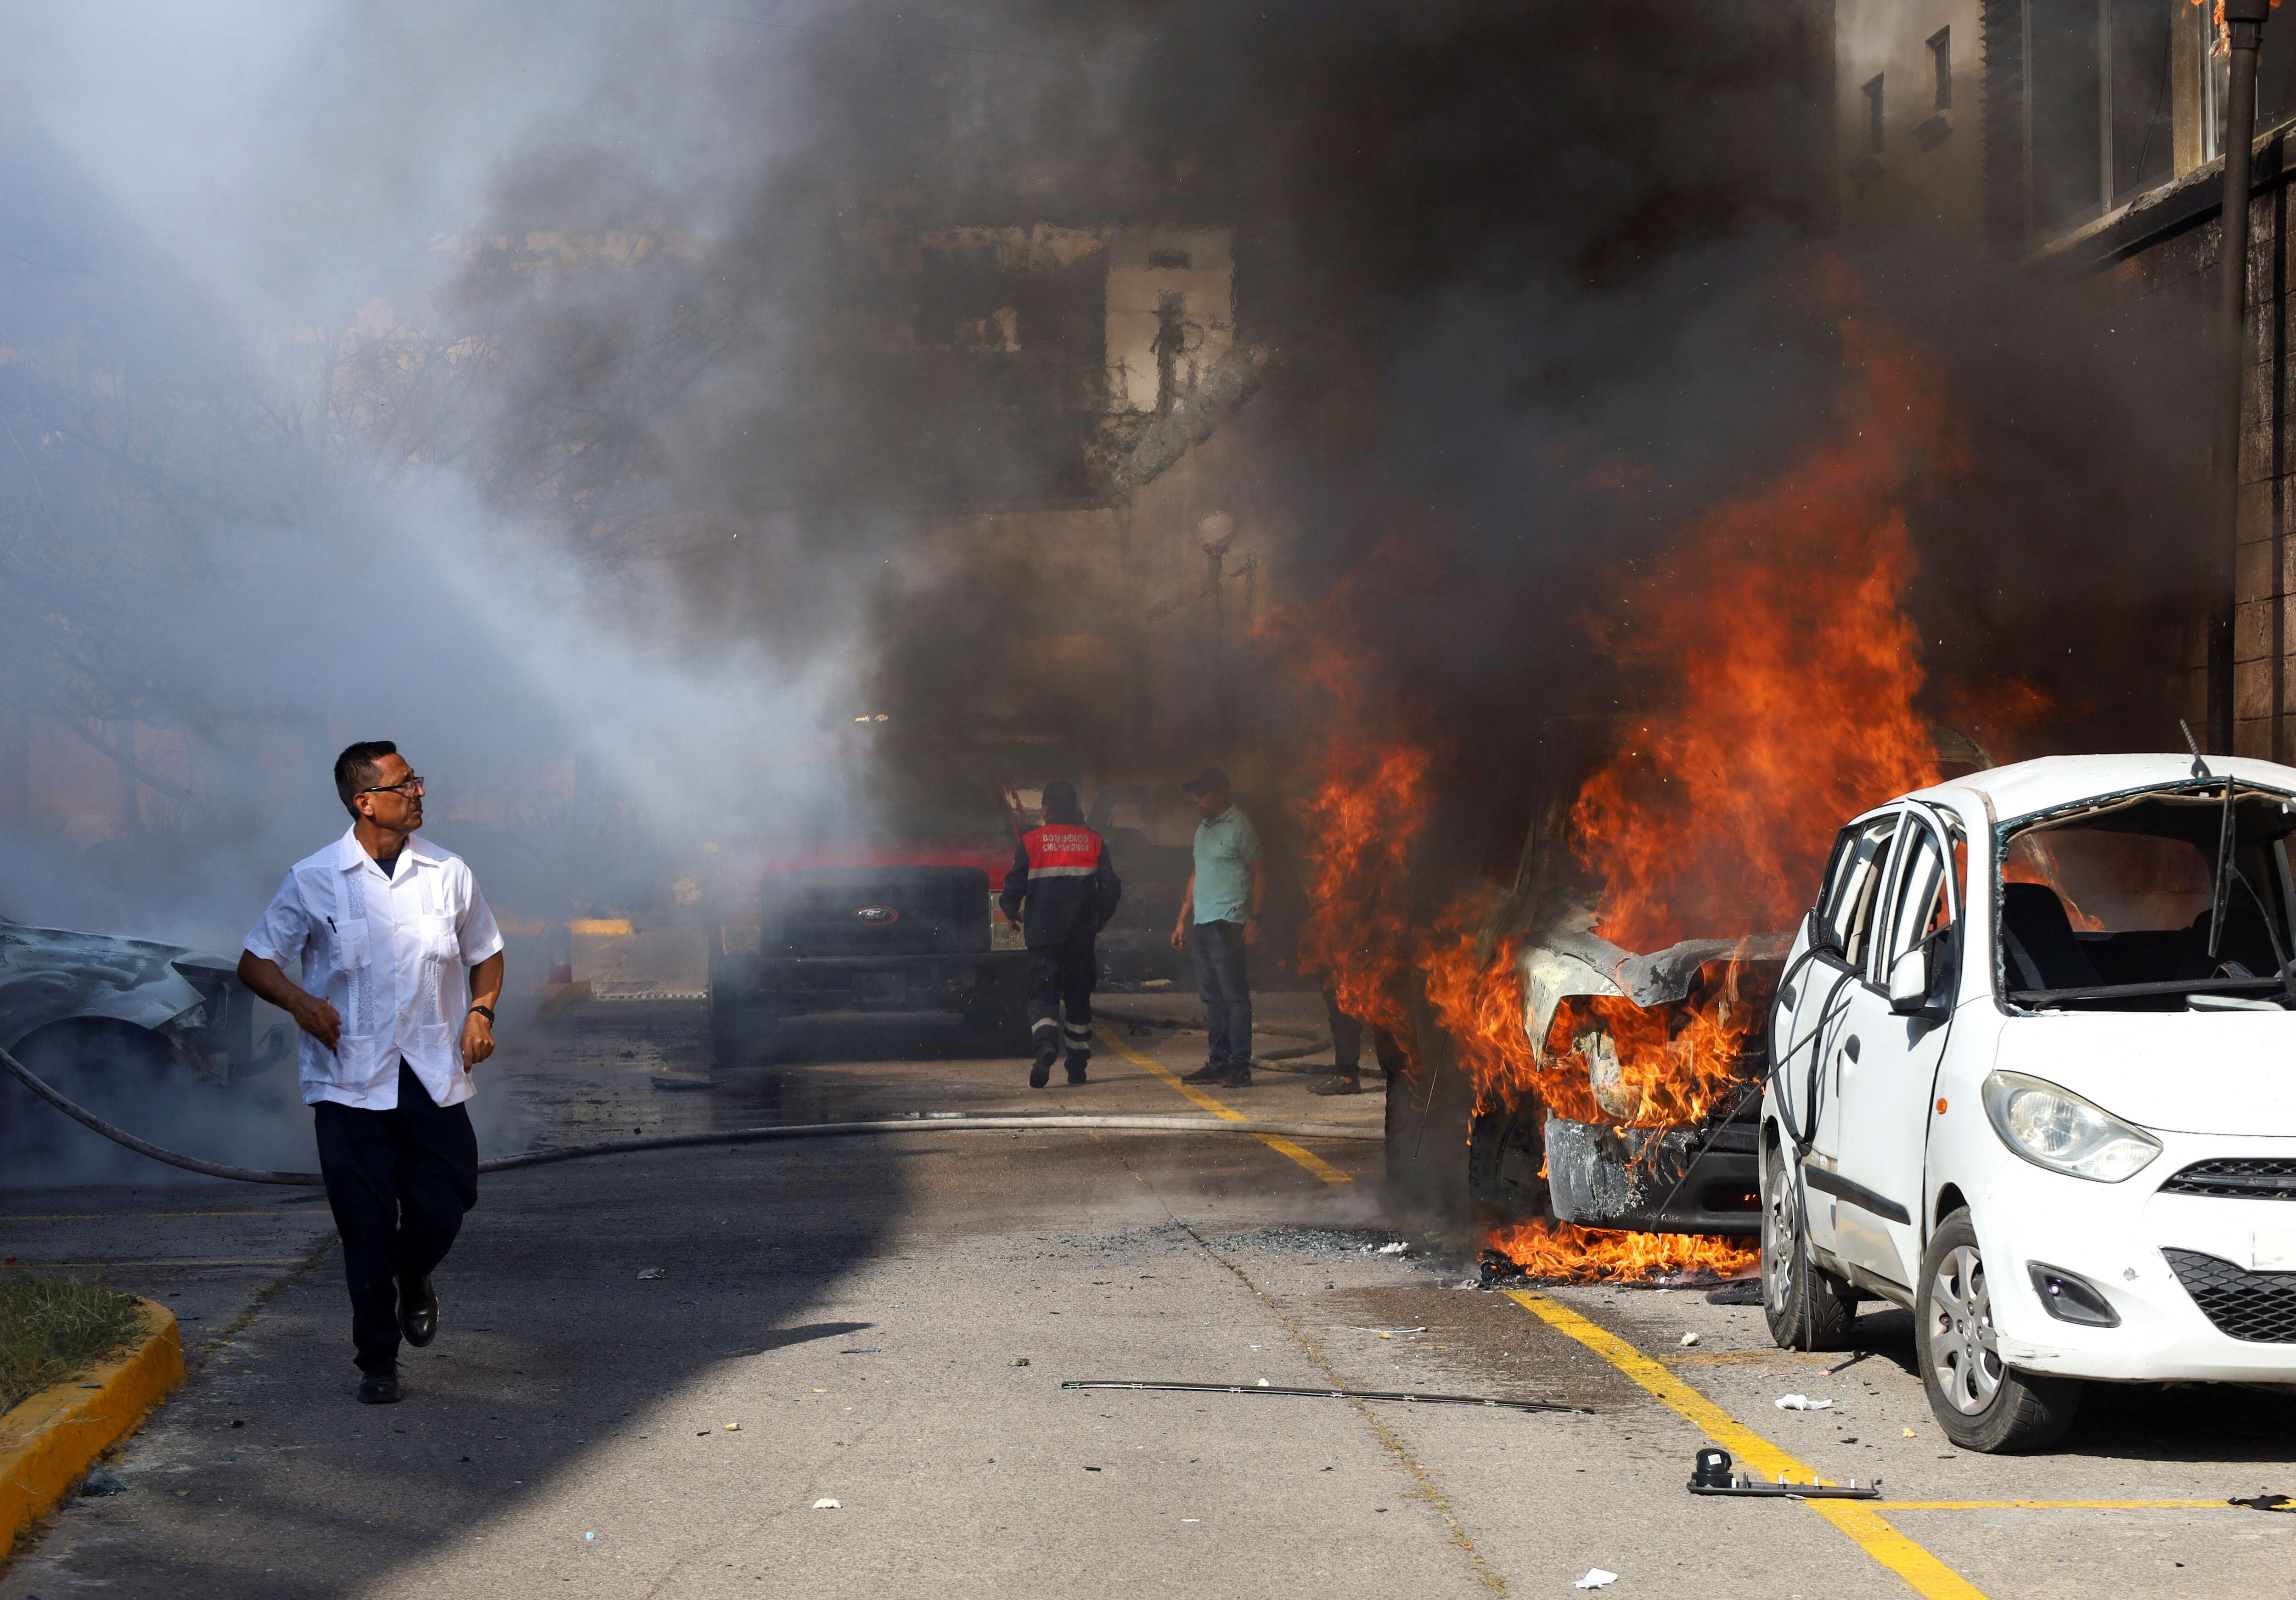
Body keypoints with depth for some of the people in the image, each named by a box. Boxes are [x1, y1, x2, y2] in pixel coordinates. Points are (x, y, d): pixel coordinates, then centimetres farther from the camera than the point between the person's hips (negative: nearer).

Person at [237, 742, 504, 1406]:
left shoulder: (447, 874, 6)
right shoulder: (314, 881, -2)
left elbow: (485, 952, 19)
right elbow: (255, 962, 4)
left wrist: (481, 1011, 1)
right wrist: (299, 1000, -15)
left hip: (434, 1076, 2)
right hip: (350, 1081, -2)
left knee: (443, 1203, -2)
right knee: (366, 1222, -2)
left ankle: (413, 1282, 34)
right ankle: (377, 1361, 12)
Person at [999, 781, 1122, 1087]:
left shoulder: (1032, 841, -4)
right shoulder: (1093, 841, 3)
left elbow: (1014, 886, -6)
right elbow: (1111, 887, 1)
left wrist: (1011, 914, 13)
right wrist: (1100, 919, 17)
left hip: (1043, 934, -2)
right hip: (1082, 935, 2)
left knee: (1043, 995, -1)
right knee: (1078, 997, 13)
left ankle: (1046, 1046, -29)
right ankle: (1078, 1067, 13)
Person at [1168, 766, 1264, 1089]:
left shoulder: (1240, 827, -5)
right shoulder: (1203, 829, 20)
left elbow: (1260, 872, -8)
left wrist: (1254, 920, -14)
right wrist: (1183, 920, 21)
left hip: (1227, 925, -8)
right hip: (1200, 925, 8)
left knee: (1234, 996, -8)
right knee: (1213, 998, 9)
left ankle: (1239, 1065, -8)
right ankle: (1218, 1062, 12)